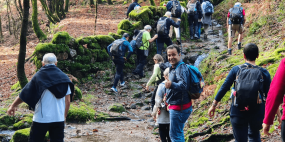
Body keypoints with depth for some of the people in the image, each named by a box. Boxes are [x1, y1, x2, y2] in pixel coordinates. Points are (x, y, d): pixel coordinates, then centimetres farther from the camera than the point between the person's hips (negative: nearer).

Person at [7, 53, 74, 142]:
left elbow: (24, 94, 3)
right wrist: (64, 116, 13)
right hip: (58, 118, 2)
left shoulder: (38, 76, -2)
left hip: (41, 118, -1)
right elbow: (67, 101, 1)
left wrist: (13, 106, 17)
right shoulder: (63, 77, 2)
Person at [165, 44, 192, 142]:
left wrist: (171, 85, -54)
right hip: (174, 107, 11)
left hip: (179, 107, -11)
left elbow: (183, 85, -36)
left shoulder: (181, 68, -19)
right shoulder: (173, 68, 15)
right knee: (178, 134, 21)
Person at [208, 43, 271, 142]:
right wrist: (278, 114, 10)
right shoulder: (263, 73, -3)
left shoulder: (236, 70, -3)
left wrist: (214, 105, 5)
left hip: (238, 112, -1)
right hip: (257, 112, 1)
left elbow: (224, 88, -3)